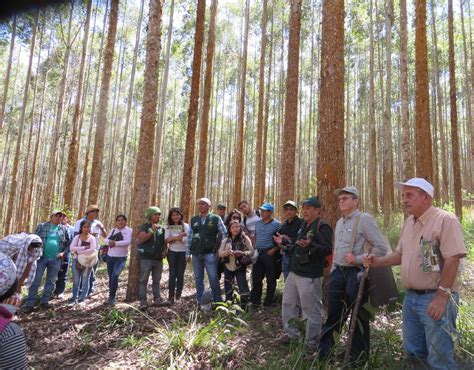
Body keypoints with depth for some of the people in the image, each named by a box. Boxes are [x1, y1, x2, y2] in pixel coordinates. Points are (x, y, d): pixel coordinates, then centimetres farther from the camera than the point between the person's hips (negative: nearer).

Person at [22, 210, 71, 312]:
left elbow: (68, 243, 11)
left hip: (56, 259, 2)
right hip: (41, 257, -2)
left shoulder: (64, 229, 7)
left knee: (51, 281, 8)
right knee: (35, 280, -1)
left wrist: (64, 253, -3)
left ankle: (44, 301, 20)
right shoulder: (42, 226, 4)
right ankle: (29, 304, 7)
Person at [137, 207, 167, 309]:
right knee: (144, 280, -2)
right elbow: (141, 239, -15)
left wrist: (164, 250, 1)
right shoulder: (145, 226, -2)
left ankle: (157, 298, 19)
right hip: (146, 258, -5)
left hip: (158, 258, 5)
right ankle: (143, 301, 2)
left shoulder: (161, 228, 12)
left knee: (157, 280, 11)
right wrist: (152, 231, -21)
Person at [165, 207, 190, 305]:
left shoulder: (185, 226, 2)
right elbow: (166, 240, -6)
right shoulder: (169, 227, 5)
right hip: (172, 252, 0)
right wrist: (179, 236, -19)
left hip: (183, 252, 0)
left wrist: (173, 238, -14)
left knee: (180, 274, 1)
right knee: (172, 274, 0)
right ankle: (171, 296, 5)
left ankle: (178, 295, 10)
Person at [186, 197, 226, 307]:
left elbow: (224, 234, 2)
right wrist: (187, 253, 8)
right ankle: (200, 302, 22)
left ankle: (218, 301, 11)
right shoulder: (193, 220, 10)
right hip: (196, 254, 4)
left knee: (213, 278, -3)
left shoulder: (216, 219, 0)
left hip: (209, 253, -4)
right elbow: (189, 237, 11)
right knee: (198, 278, 11)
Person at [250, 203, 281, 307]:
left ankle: (268, 302, 19)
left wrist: (274, 250, -18)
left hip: (269, 253, -5)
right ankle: (255, 301, 22)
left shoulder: (276, 224, -6)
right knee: (256, 278, 10)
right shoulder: (258, 223, 11)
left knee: (271, 279, 6)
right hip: (258, 253, 6)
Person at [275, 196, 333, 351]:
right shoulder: (303, 226, 15)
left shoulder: (322, 227, -13)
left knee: (312, 310, 3)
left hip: (310, 277, -9)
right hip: (294, 273, 10)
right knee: (287, 304, 18)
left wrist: (310, 245, -36)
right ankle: (291, 333, 35)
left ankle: (312, 343, 18)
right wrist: (284, 243, 18)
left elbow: (328, 249, -23)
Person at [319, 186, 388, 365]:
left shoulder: (364, 219, -10)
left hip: (356, 273, -7)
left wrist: (358, 259, -17)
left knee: (359, 316, 8)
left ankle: (359, 357, 23)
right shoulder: (339, 222, 15)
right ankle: (323, 350, 23)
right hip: (338, 272, 7)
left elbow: (381, 247, -15)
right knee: (333, 314, 13)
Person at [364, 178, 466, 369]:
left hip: (436, 297, -8)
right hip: (410, 297, 8)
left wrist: (441, 297, -22)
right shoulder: (409, 222, 11)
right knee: (413, 350, 18)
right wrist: (378, 262, 3)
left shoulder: (445, 220, -15)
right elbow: (401, 254, 19)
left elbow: (453, 260, -20)